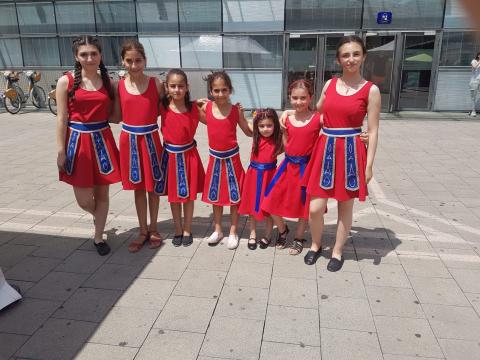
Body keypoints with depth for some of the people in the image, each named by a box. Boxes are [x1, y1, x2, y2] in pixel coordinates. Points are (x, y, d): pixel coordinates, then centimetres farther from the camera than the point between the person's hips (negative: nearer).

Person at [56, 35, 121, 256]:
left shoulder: (107, 82, 4)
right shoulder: (66, 81, -4)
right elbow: (62, 118, -5)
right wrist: (61, 150, -8)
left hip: (102, 140, 2)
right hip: (78, 141, -2)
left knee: (102, 193, 9)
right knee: (83, 200, 2)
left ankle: (98, 237, 27)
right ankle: (98, 215, 38)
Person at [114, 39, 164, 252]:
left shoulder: (156, 84, -6)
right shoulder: (119, 86, 0)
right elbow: (117, 116, 5)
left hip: (150, 139, -2)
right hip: (129, 140, 2)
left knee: (153, 186, 10)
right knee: (137, 187, 13)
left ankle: (153, 229, 28)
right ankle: (143, 231, 27)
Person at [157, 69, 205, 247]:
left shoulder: (193, 107, -7)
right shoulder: (162, 107, -7)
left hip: (188, 154, 0)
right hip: (170, 155, 0)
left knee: (189, 195, 11)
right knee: (173, 195, 12)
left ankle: (187, 230, 28)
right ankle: (178, 230, 30)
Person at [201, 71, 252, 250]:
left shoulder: (236, 110, -10)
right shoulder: (206, 107, -5)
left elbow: (249, 132, 1)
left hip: (232, 157, -3)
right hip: (215, 158, 3)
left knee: (234, 196, 7)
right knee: (215, 195, 15)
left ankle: (233, 232, 23)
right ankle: (217, 230, 32)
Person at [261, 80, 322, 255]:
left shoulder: (318, 118, -10)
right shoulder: (287, 119, 1)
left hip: (307, 166, -3)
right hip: (288, 165, 3)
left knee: (304, 204, 11)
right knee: (271, 200, 3)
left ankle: (299, 238, 34)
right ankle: (282, 230, 31)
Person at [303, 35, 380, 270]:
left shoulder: (371, 90, -4)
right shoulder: (329, 84, 7)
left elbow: (372, 131, -5)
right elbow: (317, 112, 23)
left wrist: (369, 164, -8)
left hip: (351, 152, -3)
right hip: (325, 149, 3)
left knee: (345, 206, 11)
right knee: (315, 208, 3)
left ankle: (338, 252, 29)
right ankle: (316, 245, 30)